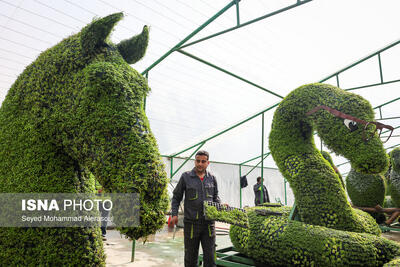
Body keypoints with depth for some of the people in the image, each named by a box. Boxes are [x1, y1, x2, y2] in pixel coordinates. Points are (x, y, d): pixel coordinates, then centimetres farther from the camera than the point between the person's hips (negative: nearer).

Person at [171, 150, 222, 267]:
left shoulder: (212, 178, 7)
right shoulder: (186, 177, -1)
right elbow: (176, 197, 5)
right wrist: (174, 214, -6)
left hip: (208, 223, 2)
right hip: (191, 223, -2)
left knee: (210, 257, 5)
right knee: (191, 257, 12)